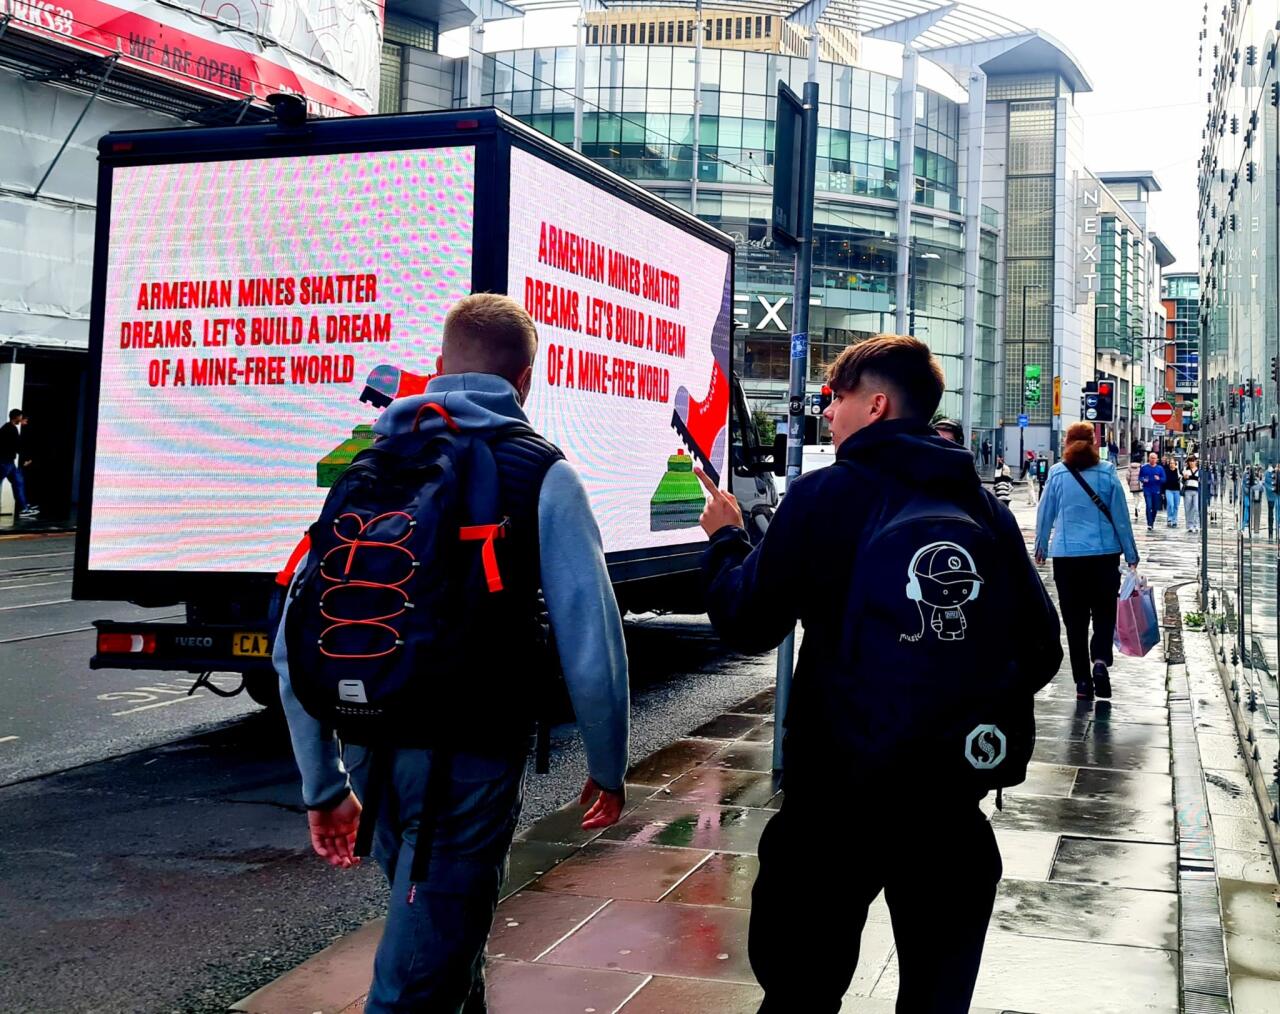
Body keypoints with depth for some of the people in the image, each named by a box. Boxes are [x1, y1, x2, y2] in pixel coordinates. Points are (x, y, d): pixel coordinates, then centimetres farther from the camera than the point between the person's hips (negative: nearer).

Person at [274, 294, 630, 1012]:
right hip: (470, 761, -5)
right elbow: (591, 644, -11)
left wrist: (323, 785, 15)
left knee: (450, 933, 28)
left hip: (375, 757, 5)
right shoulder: (542, 475, -4)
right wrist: (608, 769, 5)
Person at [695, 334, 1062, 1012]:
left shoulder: (827, 496, -9)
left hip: (838, 792, -4)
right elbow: (1040, 649, 7)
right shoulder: (984, 507, 3)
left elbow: (747, 624, -5)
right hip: (953, 802, 4)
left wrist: (724, 538, 13)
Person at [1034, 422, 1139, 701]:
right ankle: (1100, 660, -13)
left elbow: (1045, 514, 4)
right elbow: (1121, 516, 2)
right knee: (1104, 613, 12)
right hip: (1104, 554, 0)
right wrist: (1131, 555, 10)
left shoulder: (1057, 474, -3)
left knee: (1075, 619, 7)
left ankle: (1083, 681, 6)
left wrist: (1041, 548, 19)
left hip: (1066, 555, 0)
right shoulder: (1107, 473, -2)